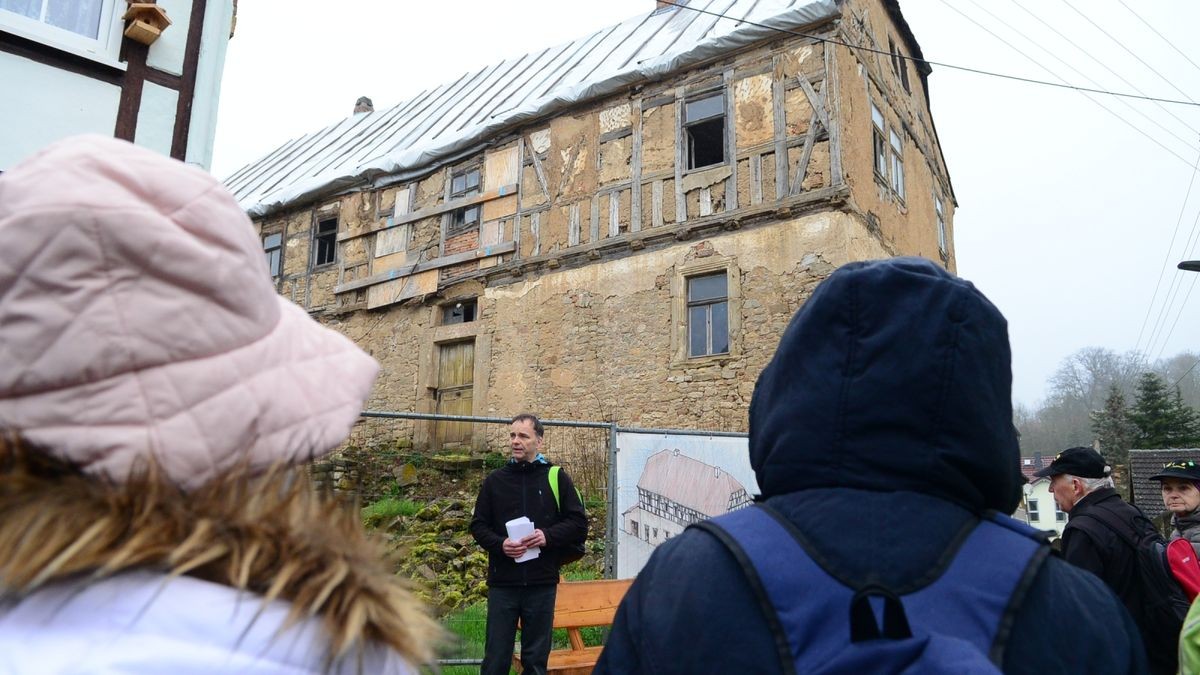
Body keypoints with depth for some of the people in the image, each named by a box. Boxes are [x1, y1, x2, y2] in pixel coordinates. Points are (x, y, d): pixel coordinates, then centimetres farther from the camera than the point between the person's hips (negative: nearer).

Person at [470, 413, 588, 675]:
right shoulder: (495, 480, 6)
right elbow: (478, 525, 8)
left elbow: (579, 523, 1)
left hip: (542, 585, -1)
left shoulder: (556, 478, 2)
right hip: (502, 584, 1)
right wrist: (500, 544, -12)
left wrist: (548, 535, -15)